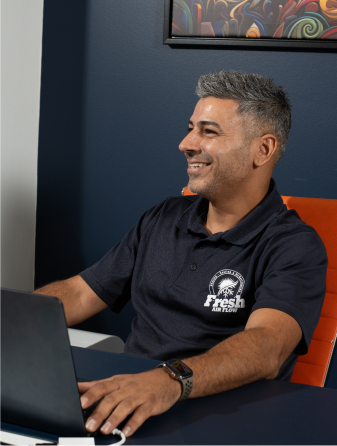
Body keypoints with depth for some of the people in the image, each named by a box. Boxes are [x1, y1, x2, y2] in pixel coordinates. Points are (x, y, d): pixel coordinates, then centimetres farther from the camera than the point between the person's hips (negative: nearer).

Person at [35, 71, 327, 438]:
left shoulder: (296, 247, -8)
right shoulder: (162, 219, 15)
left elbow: (266, 347, -27)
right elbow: (80, 294, 16)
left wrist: (171, 381, -45)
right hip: (124, 404, 6)